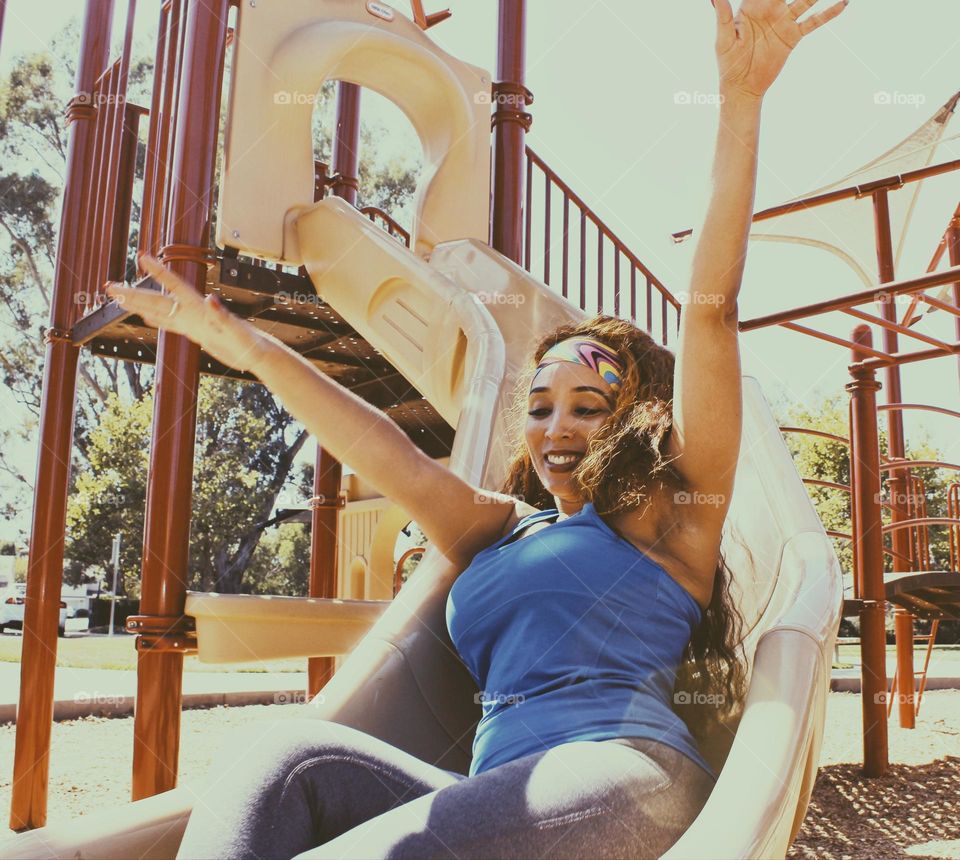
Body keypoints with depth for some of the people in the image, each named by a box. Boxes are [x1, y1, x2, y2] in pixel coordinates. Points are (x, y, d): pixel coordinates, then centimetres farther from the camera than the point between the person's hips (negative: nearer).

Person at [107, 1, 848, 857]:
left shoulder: (666, 514, 10)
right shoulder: (499, 530, 25)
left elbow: (711, 310, 1)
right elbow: (397, 459, 15)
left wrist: (740, 104, -3)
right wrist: (252, 349, 7)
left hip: (625, 779, -6)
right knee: (283, 755, -19)